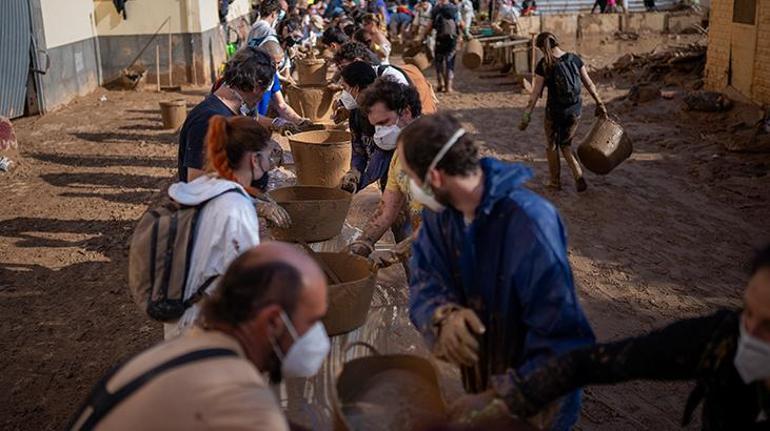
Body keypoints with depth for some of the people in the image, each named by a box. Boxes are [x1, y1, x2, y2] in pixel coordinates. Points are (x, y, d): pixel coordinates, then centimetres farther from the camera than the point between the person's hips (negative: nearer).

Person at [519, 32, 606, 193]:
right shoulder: (575, 59, -3)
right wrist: (600, 103, 11)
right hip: (575, 109, 4)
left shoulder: (543, 66, -14)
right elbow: (589, 84, 2)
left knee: (551, 145, 19)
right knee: (566, 145, 21)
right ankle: (579, 178, 8)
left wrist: (527, 115, -6)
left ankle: (555, 181, 30)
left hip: (555, 110, -4)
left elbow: (536, 94, -13)